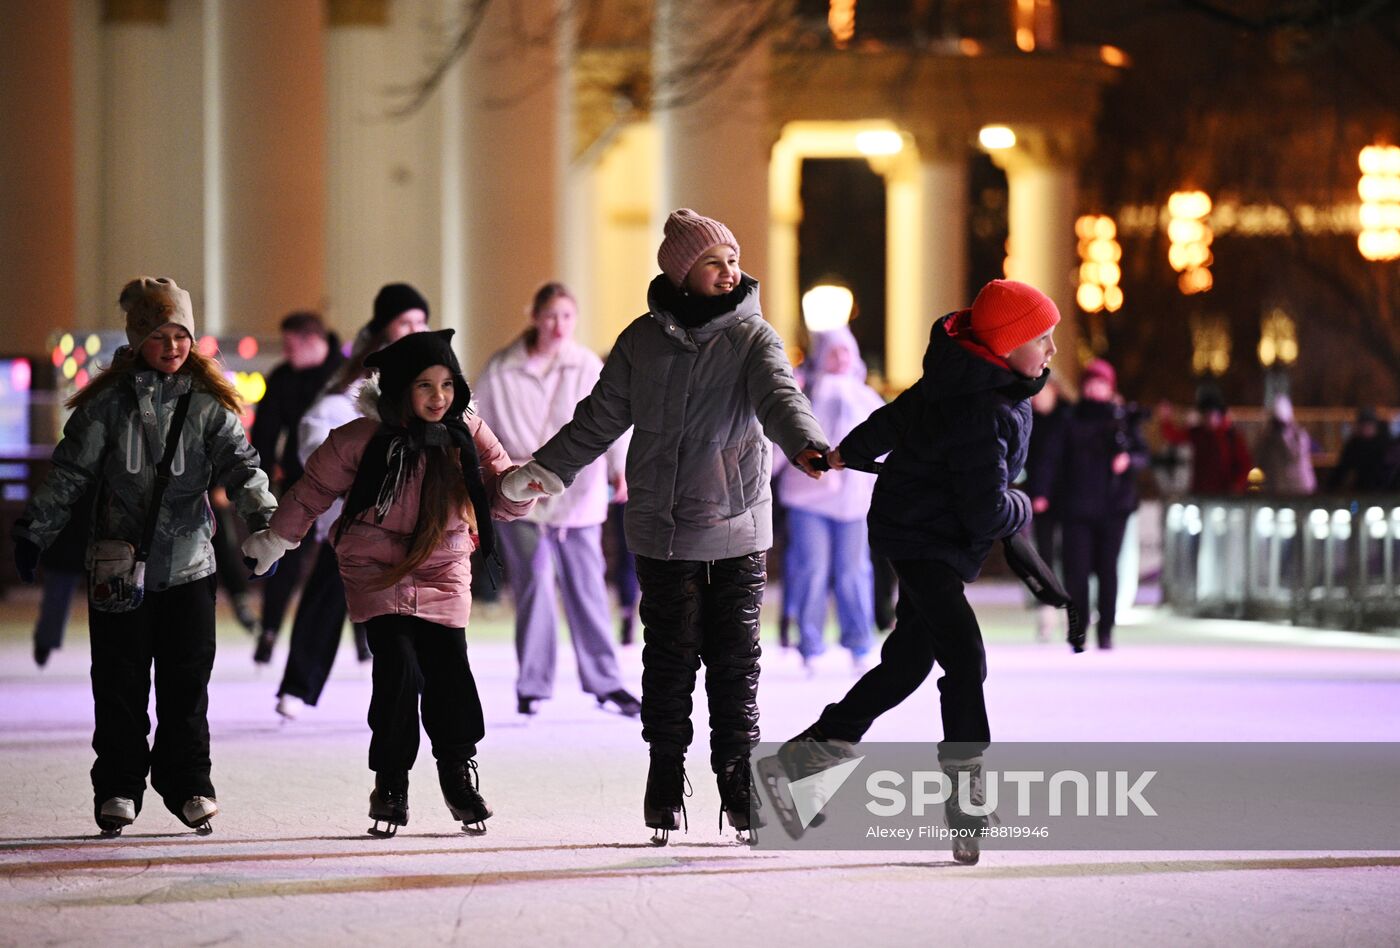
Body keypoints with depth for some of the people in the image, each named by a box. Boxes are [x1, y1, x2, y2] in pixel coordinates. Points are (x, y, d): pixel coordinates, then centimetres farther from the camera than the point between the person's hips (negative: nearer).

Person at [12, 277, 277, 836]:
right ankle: (118, 787, 9)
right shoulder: (109, 402, 0)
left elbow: (240, 465, -3)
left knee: (187, 681, 2)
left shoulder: (209, 403, 3)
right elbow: (70, 472, 3)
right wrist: (34, 532, 2)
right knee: (120, 682, 1)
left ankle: (189, 786, 12)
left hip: (188, 562, 1)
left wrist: (265, 519, -17)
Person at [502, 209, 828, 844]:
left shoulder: (751, 336, 0)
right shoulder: (643, 340, 5)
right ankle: (666, 777, 9)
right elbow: (602, 417, 13)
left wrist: (803, 441, -39)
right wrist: (546, 469, 6)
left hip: (738, 527, -1)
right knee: (670, 654, 1)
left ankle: (737, 779, 8)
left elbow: (778, 394, -19)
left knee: (736, 655, 0)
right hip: (663, 528, 1)